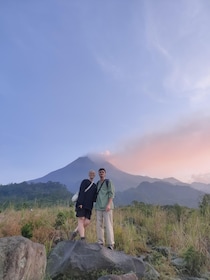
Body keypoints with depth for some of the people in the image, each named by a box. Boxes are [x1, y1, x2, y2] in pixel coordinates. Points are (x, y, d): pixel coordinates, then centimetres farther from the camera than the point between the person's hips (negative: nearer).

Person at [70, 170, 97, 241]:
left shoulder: (95, 186, 19)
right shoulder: (84, 181, 1)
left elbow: (94, 198, 15)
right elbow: (81, 192, -10)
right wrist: (80, 203, -19)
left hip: (89, 206, 6)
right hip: (81, 205, -5)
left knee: (87, 222, -7)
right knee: (81, 220, -11)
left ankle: (75, 232, 12)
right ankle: (82, 239, -10)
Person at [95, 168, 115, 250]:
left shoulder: (108, 182, -1)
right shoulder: (97, 183, 16)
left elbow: (111, 194, -8)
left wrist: (109, 204, -18)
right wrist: (96, 205, 14)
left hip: (107, 207, -5)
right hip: (98, 207, 6)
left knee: (108, 225, -6)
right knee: (99, 225, 6)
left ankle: (110, 244, 0)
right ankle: (100, 242, 16)